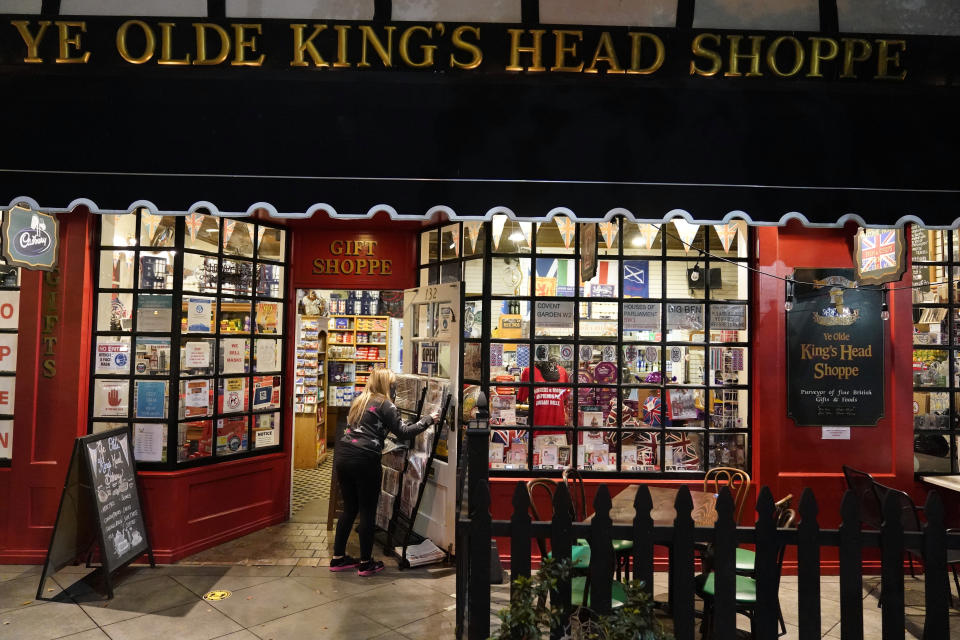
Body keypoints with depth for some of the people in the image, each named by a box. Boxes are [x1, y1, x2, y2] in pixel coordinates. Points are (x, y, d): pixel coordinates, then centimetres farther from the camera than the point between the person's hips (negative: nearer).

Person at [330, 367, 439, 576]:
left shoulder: (359, 401, 19)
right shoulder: (385, 405, -3)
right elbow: (402, 432, -6)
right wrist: (428, 420, 2)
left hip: (342, 455, 7)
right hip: (364, 459, -7)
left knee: (349, 508, 17)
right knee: (368, 512, 4)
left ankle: (338, 558, 24)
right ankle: (366, 563, 13)